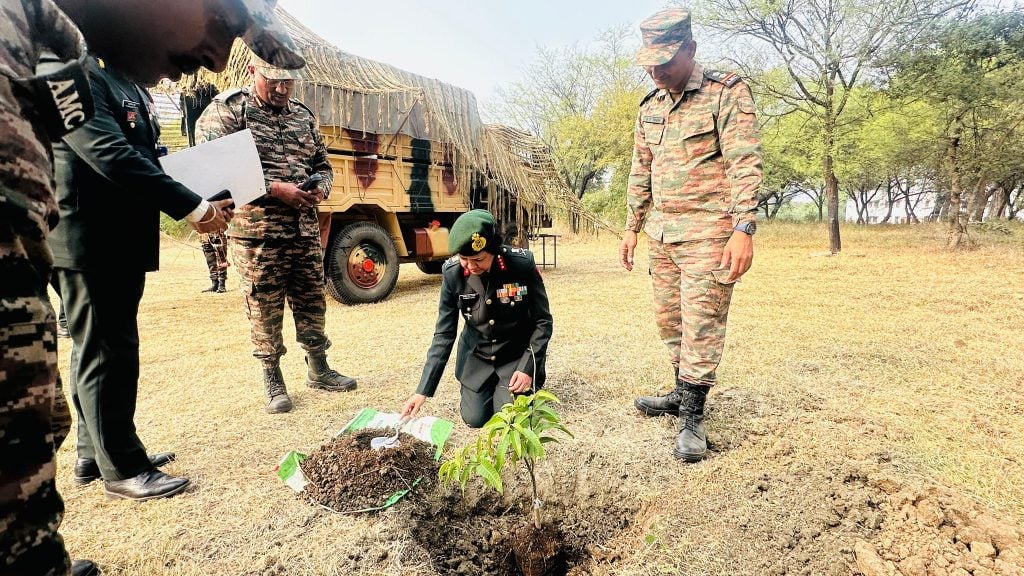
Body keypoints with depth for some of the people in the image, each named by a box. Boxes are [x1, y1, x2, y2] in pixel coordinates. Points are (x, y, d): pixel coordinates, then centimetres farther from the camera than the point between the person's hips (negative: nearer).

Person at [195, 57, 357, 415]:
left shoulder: (303, 116, 16)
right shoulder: (227, 110, -1)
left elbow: (323, 165, 22)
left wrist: (320, 188, -2)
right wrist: (276, 189, -19)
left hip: (305, 228, 5)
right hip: (256, 229, -5)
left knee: (312, 301, 11)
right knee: (264, 308, 3)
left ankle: (318, 370, 27)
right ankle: (272, 381, 18)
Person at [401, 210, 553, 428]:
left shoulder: (522, 264, -25)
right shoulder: (452, 273, -18)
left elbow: (543, 321, -13)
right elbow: (444, 333, -12)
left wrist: (527, 367, -20)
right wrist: (423, 390, -15)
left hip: (516, 355, -2)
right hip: (476, 356, 3)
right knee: (474, 419, 1)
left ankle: (532, 381, 21)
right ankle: (492, 386, 32)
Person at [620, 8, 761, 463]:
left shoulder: (727, 93, -5)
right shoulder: (650, 108, 14)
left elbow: (744, 165, -12)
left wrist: (743, 229, -21)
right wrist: (632, 228, 16)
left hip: (707, 233, -6)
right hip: (661, 234, 7)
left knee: (701, 326, -5)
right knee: (669, 321, 12)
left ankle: (692, 417, 6)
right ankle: (683, 393, 29)